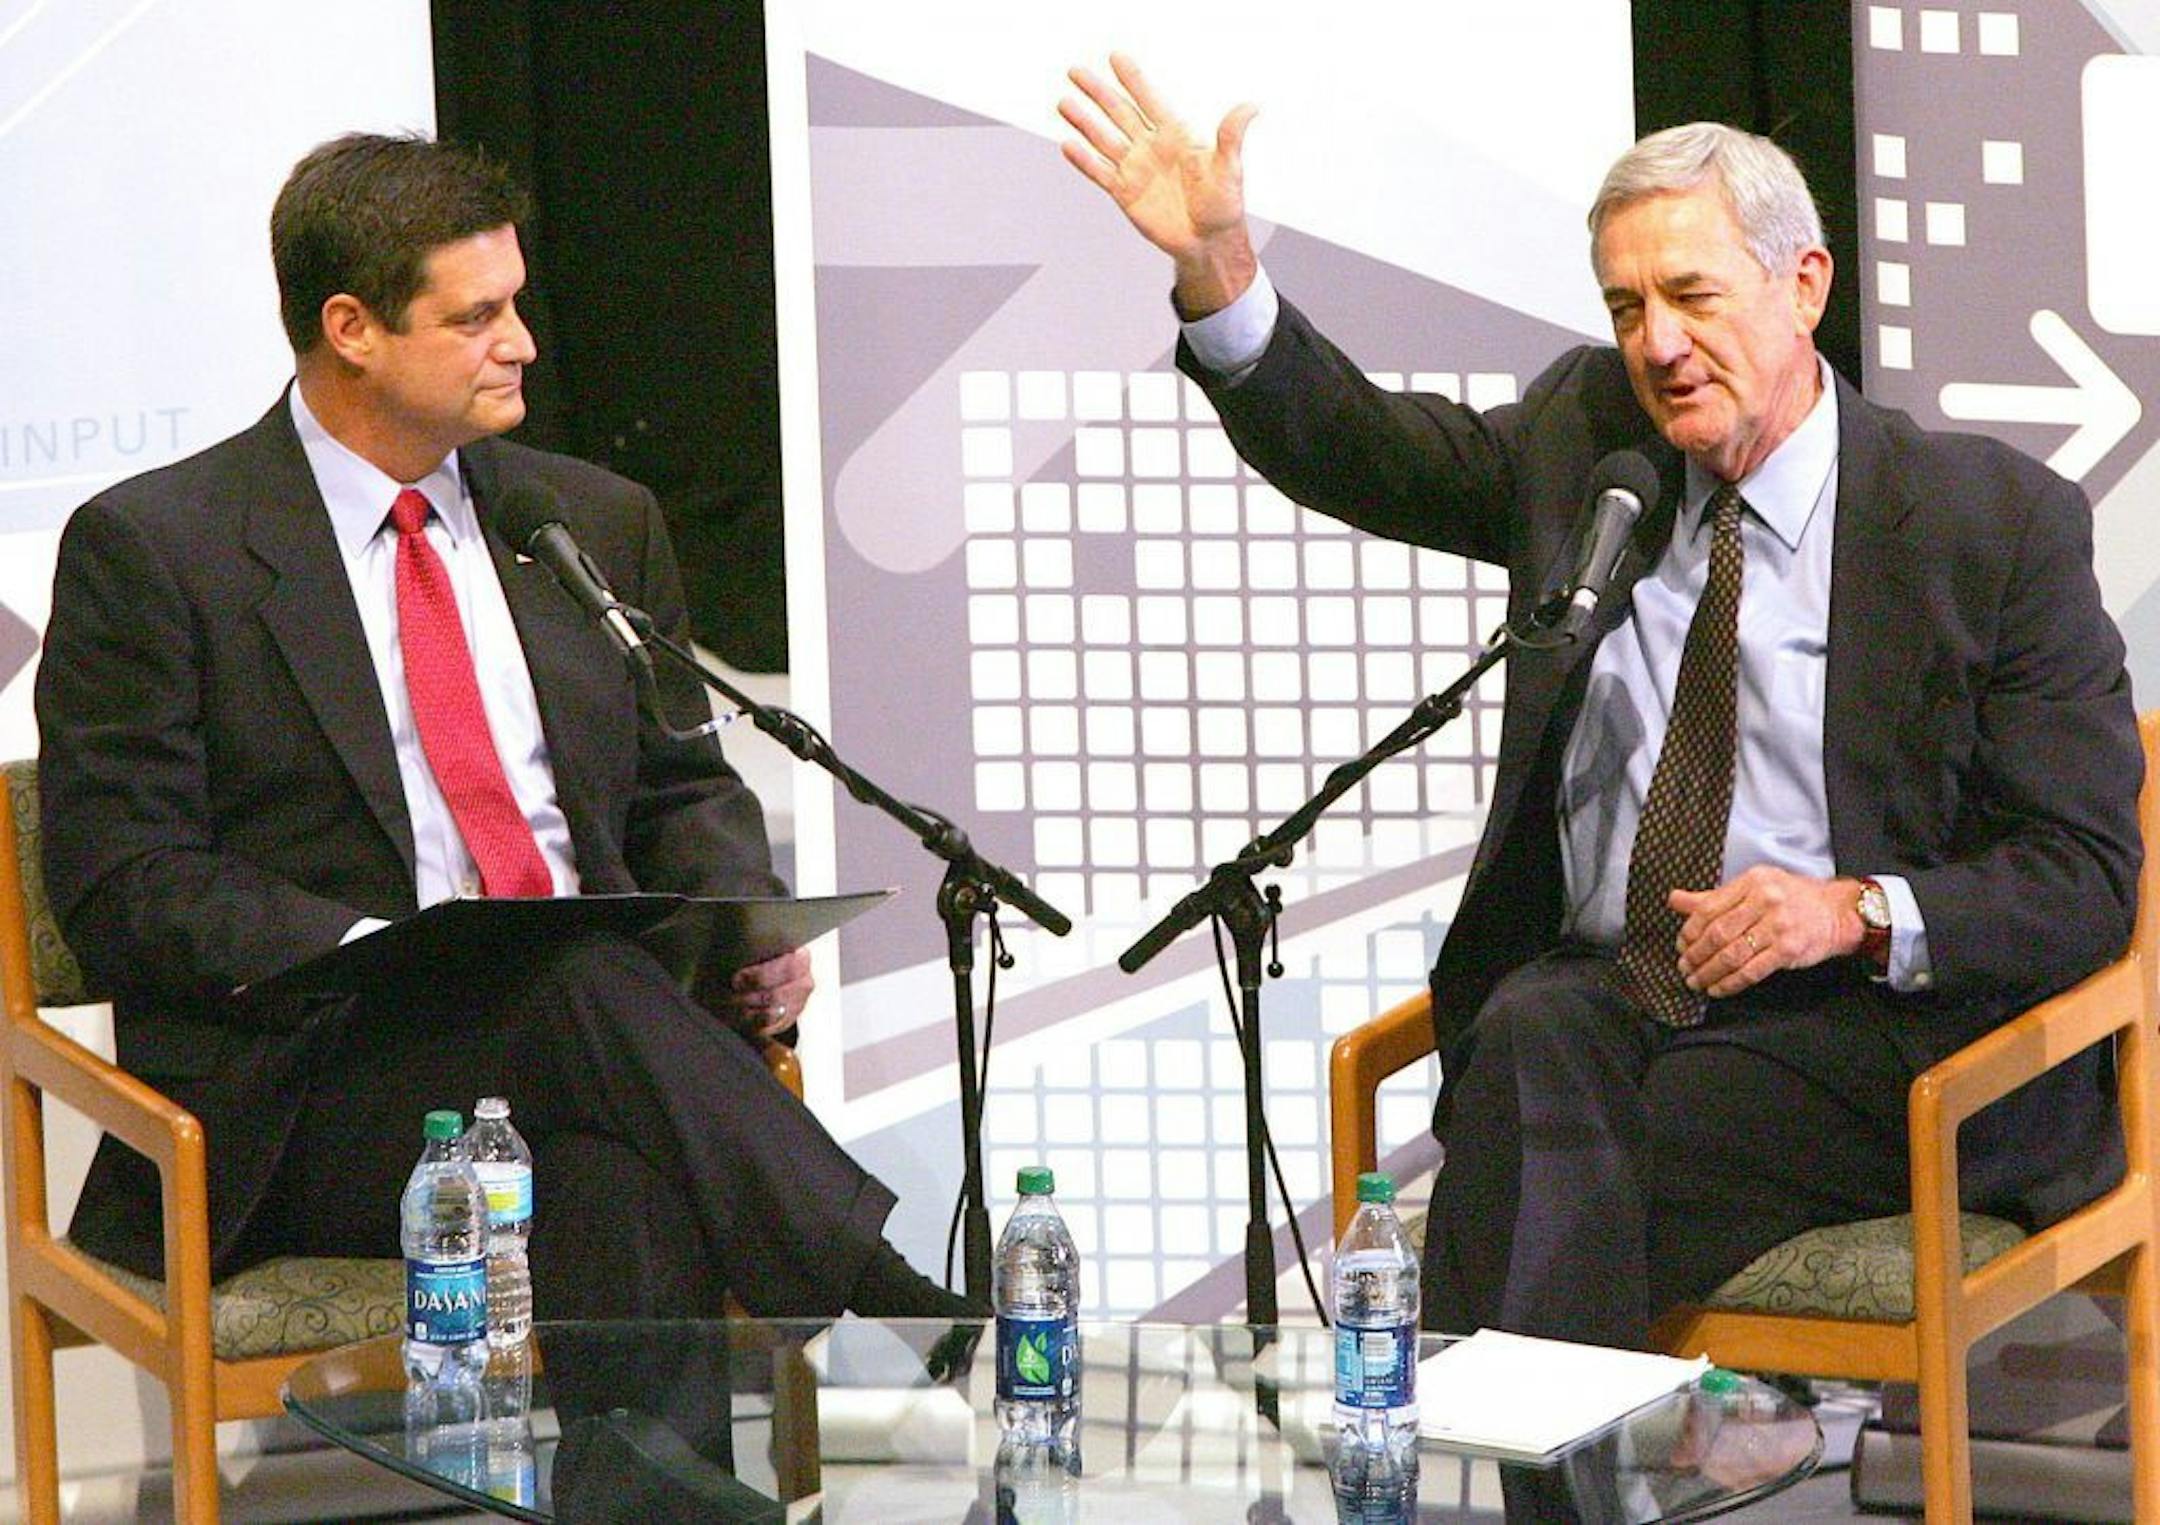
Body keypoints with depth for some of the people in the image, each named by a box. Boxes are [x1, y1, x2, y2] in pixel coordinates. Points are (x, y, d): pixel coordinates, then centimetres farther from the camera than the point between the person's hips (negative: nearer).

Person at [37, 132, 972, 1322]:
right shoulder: (146, 549, 1)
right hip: (309, 1090, -5)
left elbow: (685, 789, 26)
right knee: (586, 989, -35)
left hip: (599, 1013, 5)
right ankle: (910, 1322, -38)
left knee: (617, 1176, -34)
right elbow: (124, 883, -4)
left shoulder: (599, 524, 19)